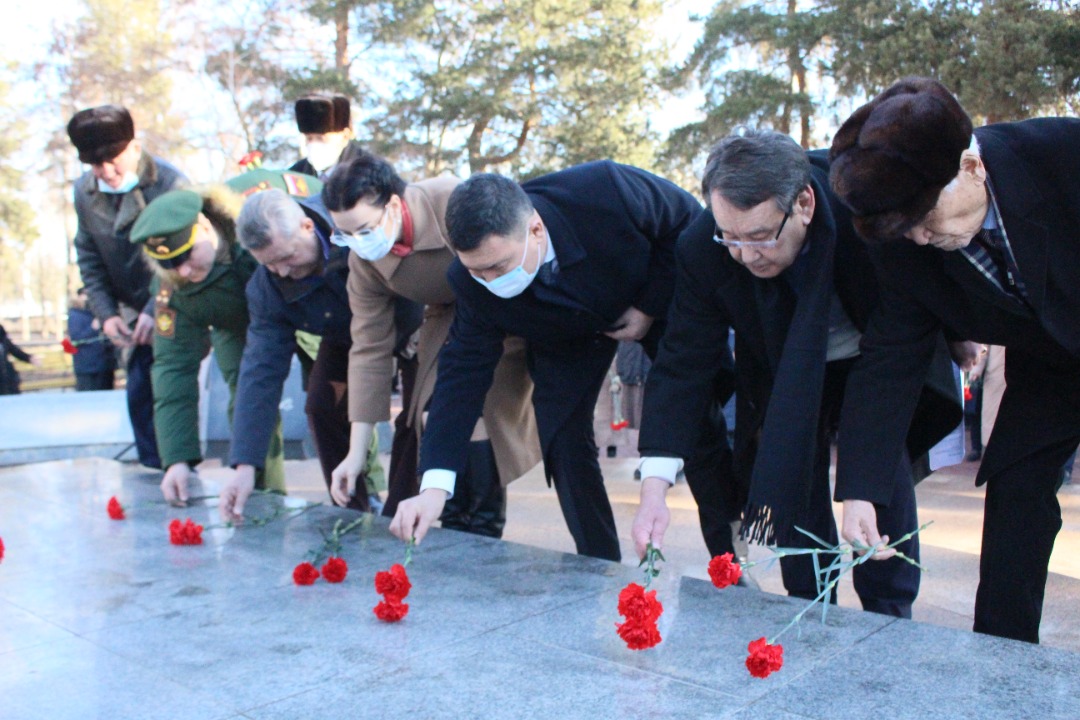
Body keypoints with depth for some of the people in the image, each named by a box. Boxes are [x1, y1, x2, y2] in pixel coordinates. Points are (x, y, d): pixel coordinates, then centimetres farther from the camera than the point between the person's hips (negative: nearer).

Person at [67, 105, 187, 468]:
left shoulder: (170, 183, -19)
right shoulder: (84, 192, 1)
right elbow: (89, 260, 7)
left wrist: (158, 311, -26)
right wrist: (106, 314, -5)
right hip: (136, 313, 6)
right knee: (140, 394, 8)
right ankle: (154, 472, 21)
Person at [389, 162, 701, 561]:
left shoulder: (606, 190, -40)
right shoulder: (473, 283, -30)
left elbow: (688, 218, -23)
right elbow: (464, 371, -26)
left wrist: (650, 308, -24)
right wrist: (434, 487, -34)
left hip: (659, 301, -1)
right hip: (568, 340, 2)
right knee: (563, 444, -10)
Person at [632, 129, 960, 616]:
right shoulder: (701, 251, -30)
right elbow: (684, 365, -28)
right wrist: (654, 489, -36)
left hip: (878, 356, -1)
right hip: (782, 371, 1)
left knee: (884, 469, -8)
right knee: (795, 477, -5)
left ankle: (889, 614, 8)